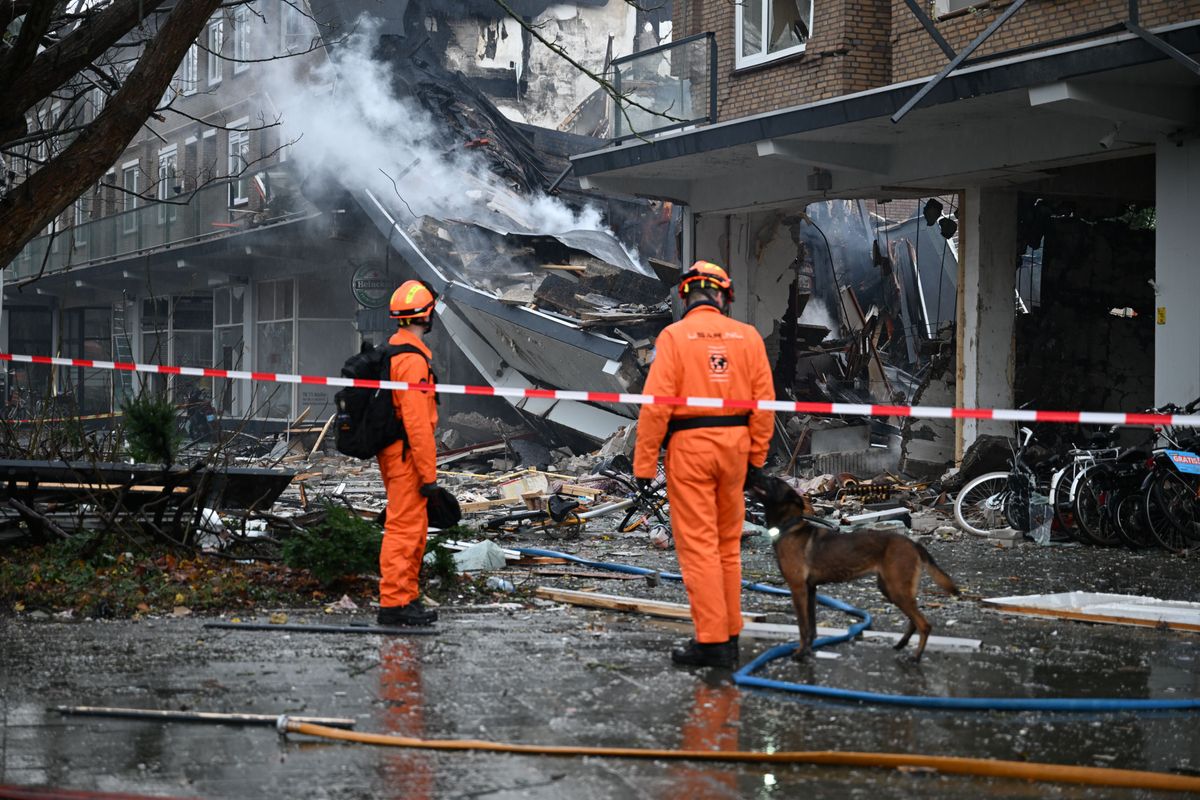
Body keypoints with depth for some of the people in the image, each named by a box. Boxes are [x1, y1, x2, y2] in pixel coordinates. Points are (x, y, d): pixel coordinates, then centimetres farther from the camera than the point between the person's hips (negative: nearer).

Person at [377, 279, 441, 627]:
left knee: (414, 527, 17)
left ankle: (407, 597, 24)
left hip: (391, 452, 10)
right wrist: (428, 473, -20)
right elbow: (417, 421, -23)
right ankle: (394, 603, -4)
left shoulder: (390, 350, 13)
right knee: (404, 529, -7)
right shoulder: (412, 360, -19)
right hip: (407, 454, -10)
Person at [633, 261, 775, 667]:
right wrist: (757, 455, 10)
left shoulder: (674, 336, -7)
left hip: (690, 446, -4)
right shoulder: (748, 336, 4)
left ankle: (711, 641, -2)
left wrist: (644, 463, -7)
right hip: (734, 444, 4)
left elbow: (656, 405, -12)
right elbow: (764, 401, 3)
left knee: (698, 545, -1)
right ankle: (729, 635, 22)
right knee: (728, 545, 15)